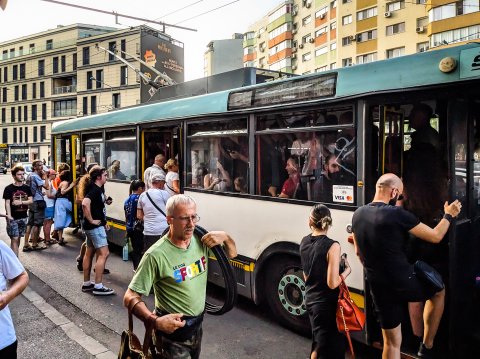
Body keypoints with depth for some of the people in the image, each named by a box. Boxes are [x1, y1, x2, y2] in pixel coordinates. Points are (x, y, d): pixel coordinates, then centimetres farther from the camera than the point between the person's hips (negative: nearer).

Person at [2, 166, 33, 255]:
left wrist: (21, 202, -17)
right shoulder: (9, 188, -6)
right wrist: (9, 215, -21)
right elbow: (7, 203, -10)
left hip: (23, 217, 4)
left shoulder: (26, 188, 6)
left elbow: (31, 200, 1)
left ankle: (15, 256, 25)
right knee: (14, 238, -7)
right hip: (13, 218, -4)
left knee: (19, 237, 13)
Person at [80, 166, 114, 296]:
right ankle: (98, 286, -5)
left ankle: (86, 284, 25)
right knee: (103, 254, -9)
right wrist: (91, 220, -25)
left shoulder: (98, 189, 12)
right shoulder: (94, 190, -17)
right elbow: (85, 203, -35)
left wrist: (104, 222, 15)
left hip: (96, 226, 10)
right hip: (95, 227, -10)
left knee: (89, 253, 15)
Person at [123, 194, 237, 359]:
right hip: (173, 329, -7)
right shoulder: (156, 255, -25)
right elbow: (130, 298, -22)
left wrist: (225, 237, -12)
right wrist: (155, 322, -35)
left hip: (197, 325, 7)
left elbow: (232, 254, 8)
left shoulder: (201, 240, -6)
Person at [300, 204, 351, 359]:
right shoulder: (332, 246, -21)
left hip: (310, 299, 7)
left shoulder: (304, 242, 0)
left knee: (318, 343, 26)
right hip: (326, 304, -7)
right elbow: (332, 283, -21)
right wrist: (346, 270, -6)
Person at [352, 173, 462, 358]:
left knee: (392, 342, 18)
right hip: (404, 283, -5)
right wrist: (449, 215, 10)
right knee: (439, 291, 28)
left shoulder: (358, 215, 2)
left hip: (378, 289, 5)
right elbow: (435, 236, -8)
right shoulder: (396, 213, -18)